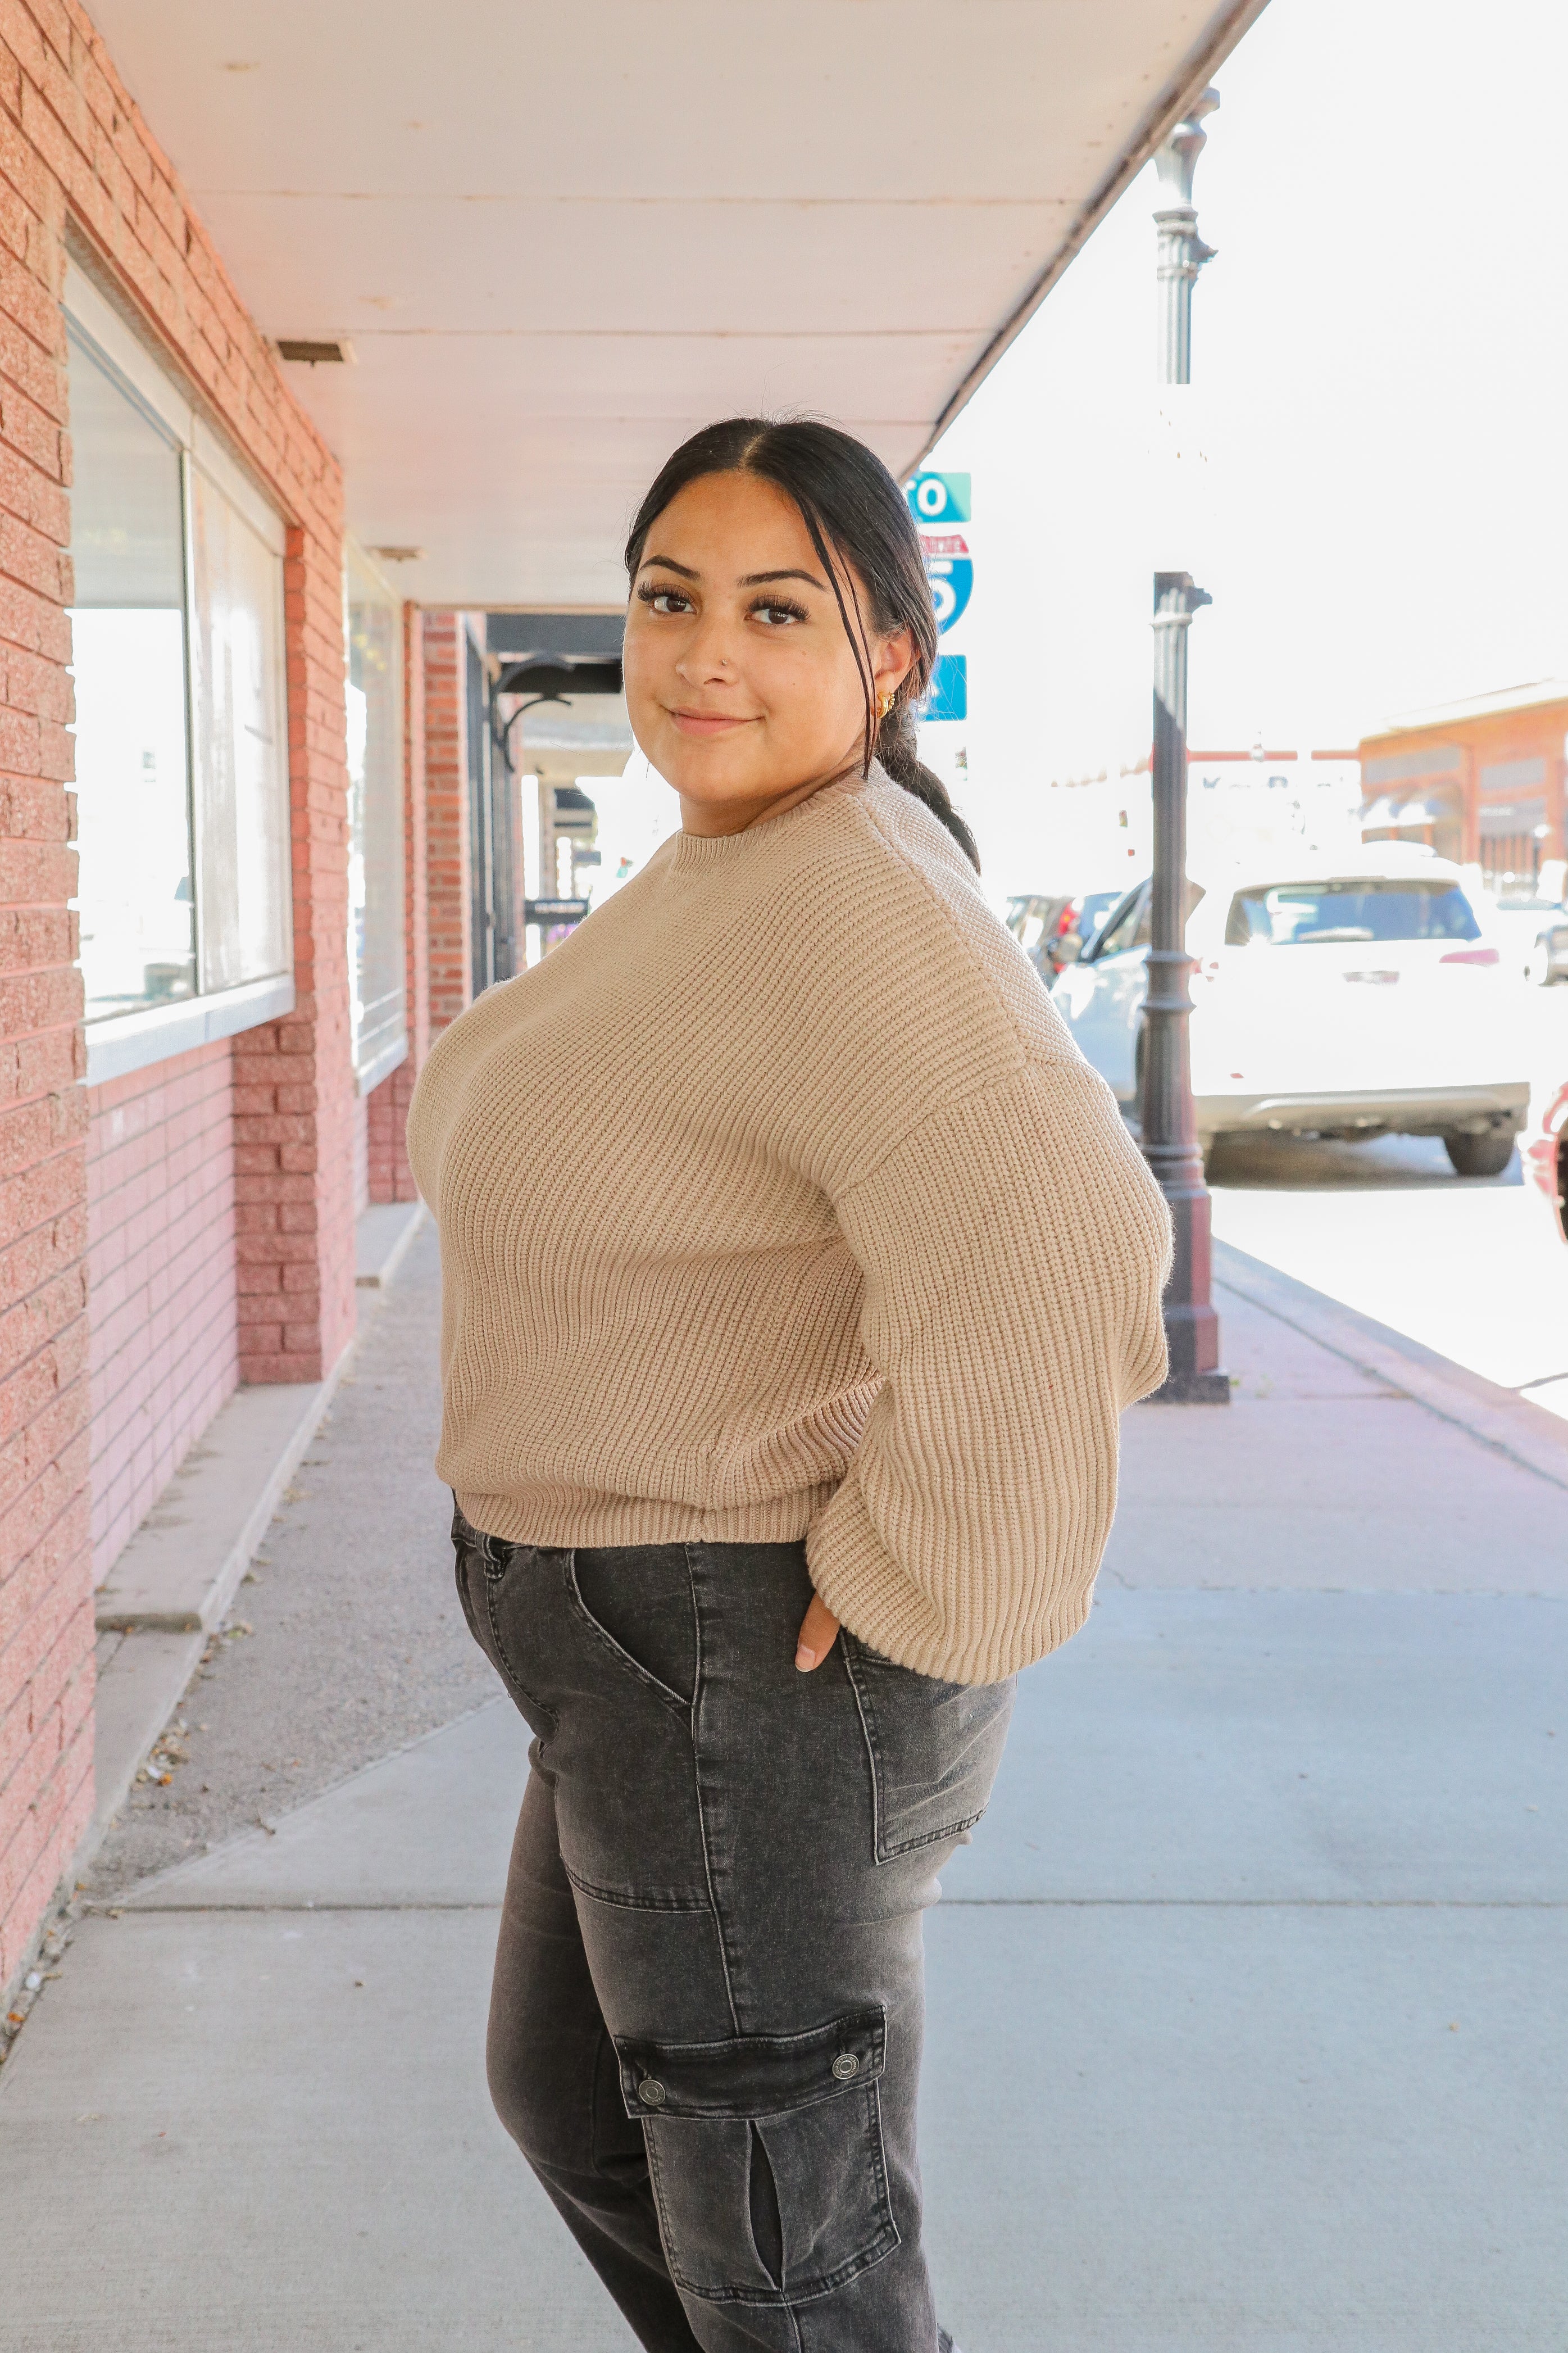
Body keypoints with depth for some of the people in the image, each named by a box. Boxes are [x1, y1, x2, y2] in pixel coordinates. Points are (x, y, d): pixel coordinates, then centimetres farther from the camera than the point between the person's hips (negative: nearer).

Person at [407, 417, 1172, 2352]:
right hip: (658, 1620, 10)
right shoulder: (728, 873, 8)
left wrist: (910, 1594, -25)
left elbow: (1048, 1263, -38)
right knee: (568, 2088, 29)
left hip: (760, 1673, -10)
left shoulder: (849, 906, -25)